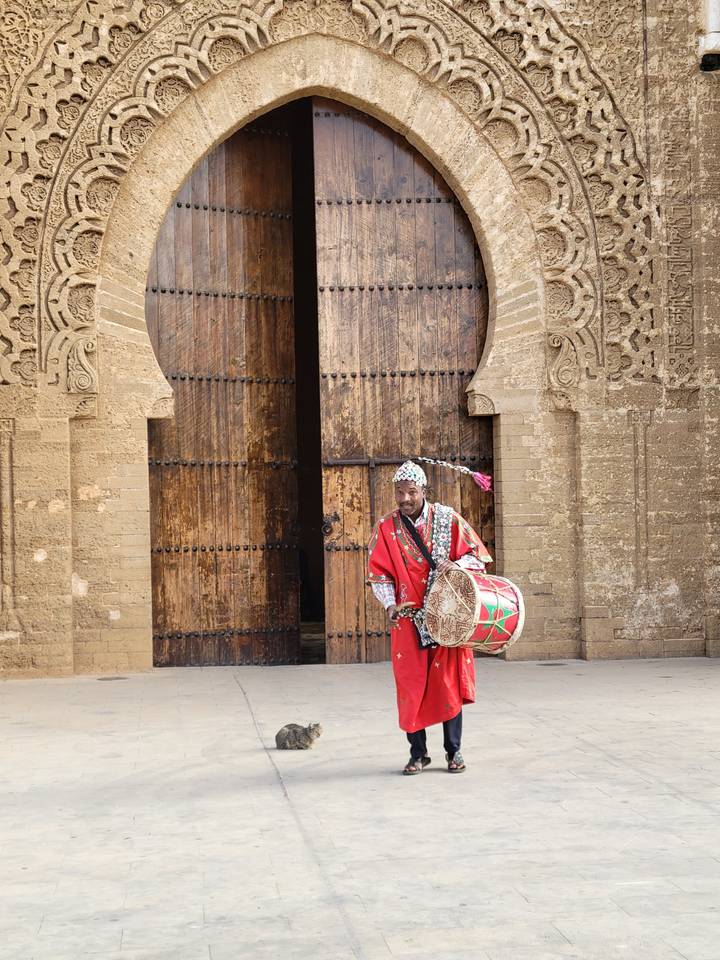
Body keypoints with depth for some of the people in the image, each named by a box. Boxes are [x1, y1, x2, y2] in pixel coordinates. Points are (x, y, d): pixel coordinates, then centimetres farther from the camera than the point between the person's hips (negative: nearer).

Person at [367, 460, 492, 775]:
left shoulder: (447, 518, 0)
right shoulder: (386, 528, 2)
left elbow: (478, 556, 2)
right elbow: (379, 574, 3)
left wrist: (455, 566, -18)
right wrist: (390, 604, -14)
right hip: (408, 619, 1)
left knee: (449, 681, 0)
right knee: (411, 684, 1)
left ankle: (454, 751, 12)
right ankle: (418, 753, 12)